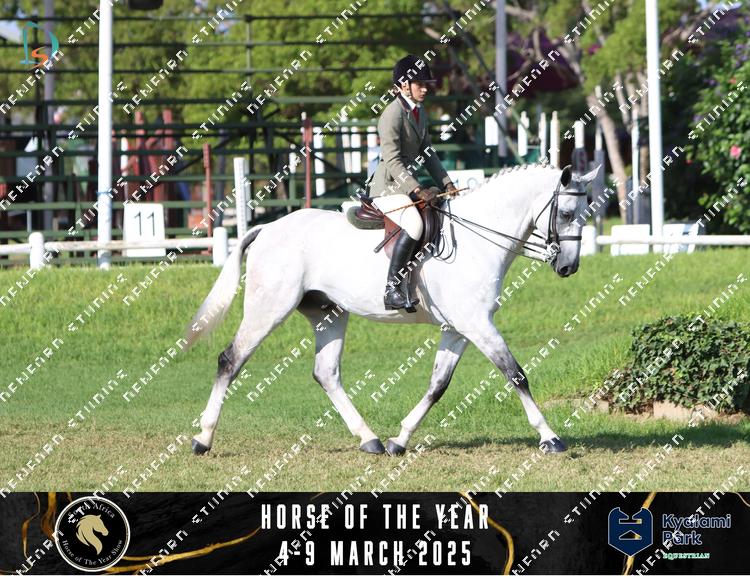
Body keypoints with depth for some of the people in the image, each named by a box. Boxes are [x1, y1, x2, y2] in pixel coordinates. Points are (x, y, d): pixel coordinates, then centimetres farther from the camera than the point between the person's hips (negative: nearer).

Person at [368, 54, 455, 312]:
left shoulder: (420, 112, 14)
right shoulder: (393, 114, -15)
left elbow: (427, 154, 20)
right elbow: (392, 161, -22)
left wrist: (446, 183, 9)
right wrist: (417, 190, -29)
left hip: (408, 185, 10)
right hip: (388, 187, -10)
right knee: (414, 224, -32)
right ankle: (393, 290, -33)